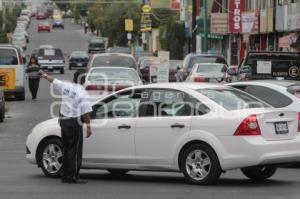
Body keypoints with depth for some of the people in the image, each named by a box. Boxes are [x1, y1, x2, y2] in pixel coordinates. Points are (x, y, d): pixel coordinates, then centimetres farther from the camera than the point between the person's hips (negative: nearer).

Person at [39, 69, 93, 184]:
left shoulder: (66, 86, 4)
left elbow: (53, 81, 23)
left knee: (66, 149, 15)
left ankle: (65, 175, 20)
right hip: (74, 123, -7)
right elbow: (86, 112, -17)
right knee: (75, 150, -3)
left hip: (63, 121, 7)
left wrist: (45, 75, 42)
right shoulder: (82, 94, -14)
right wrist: (88, 126, -12)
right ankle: (73, 176, -5)